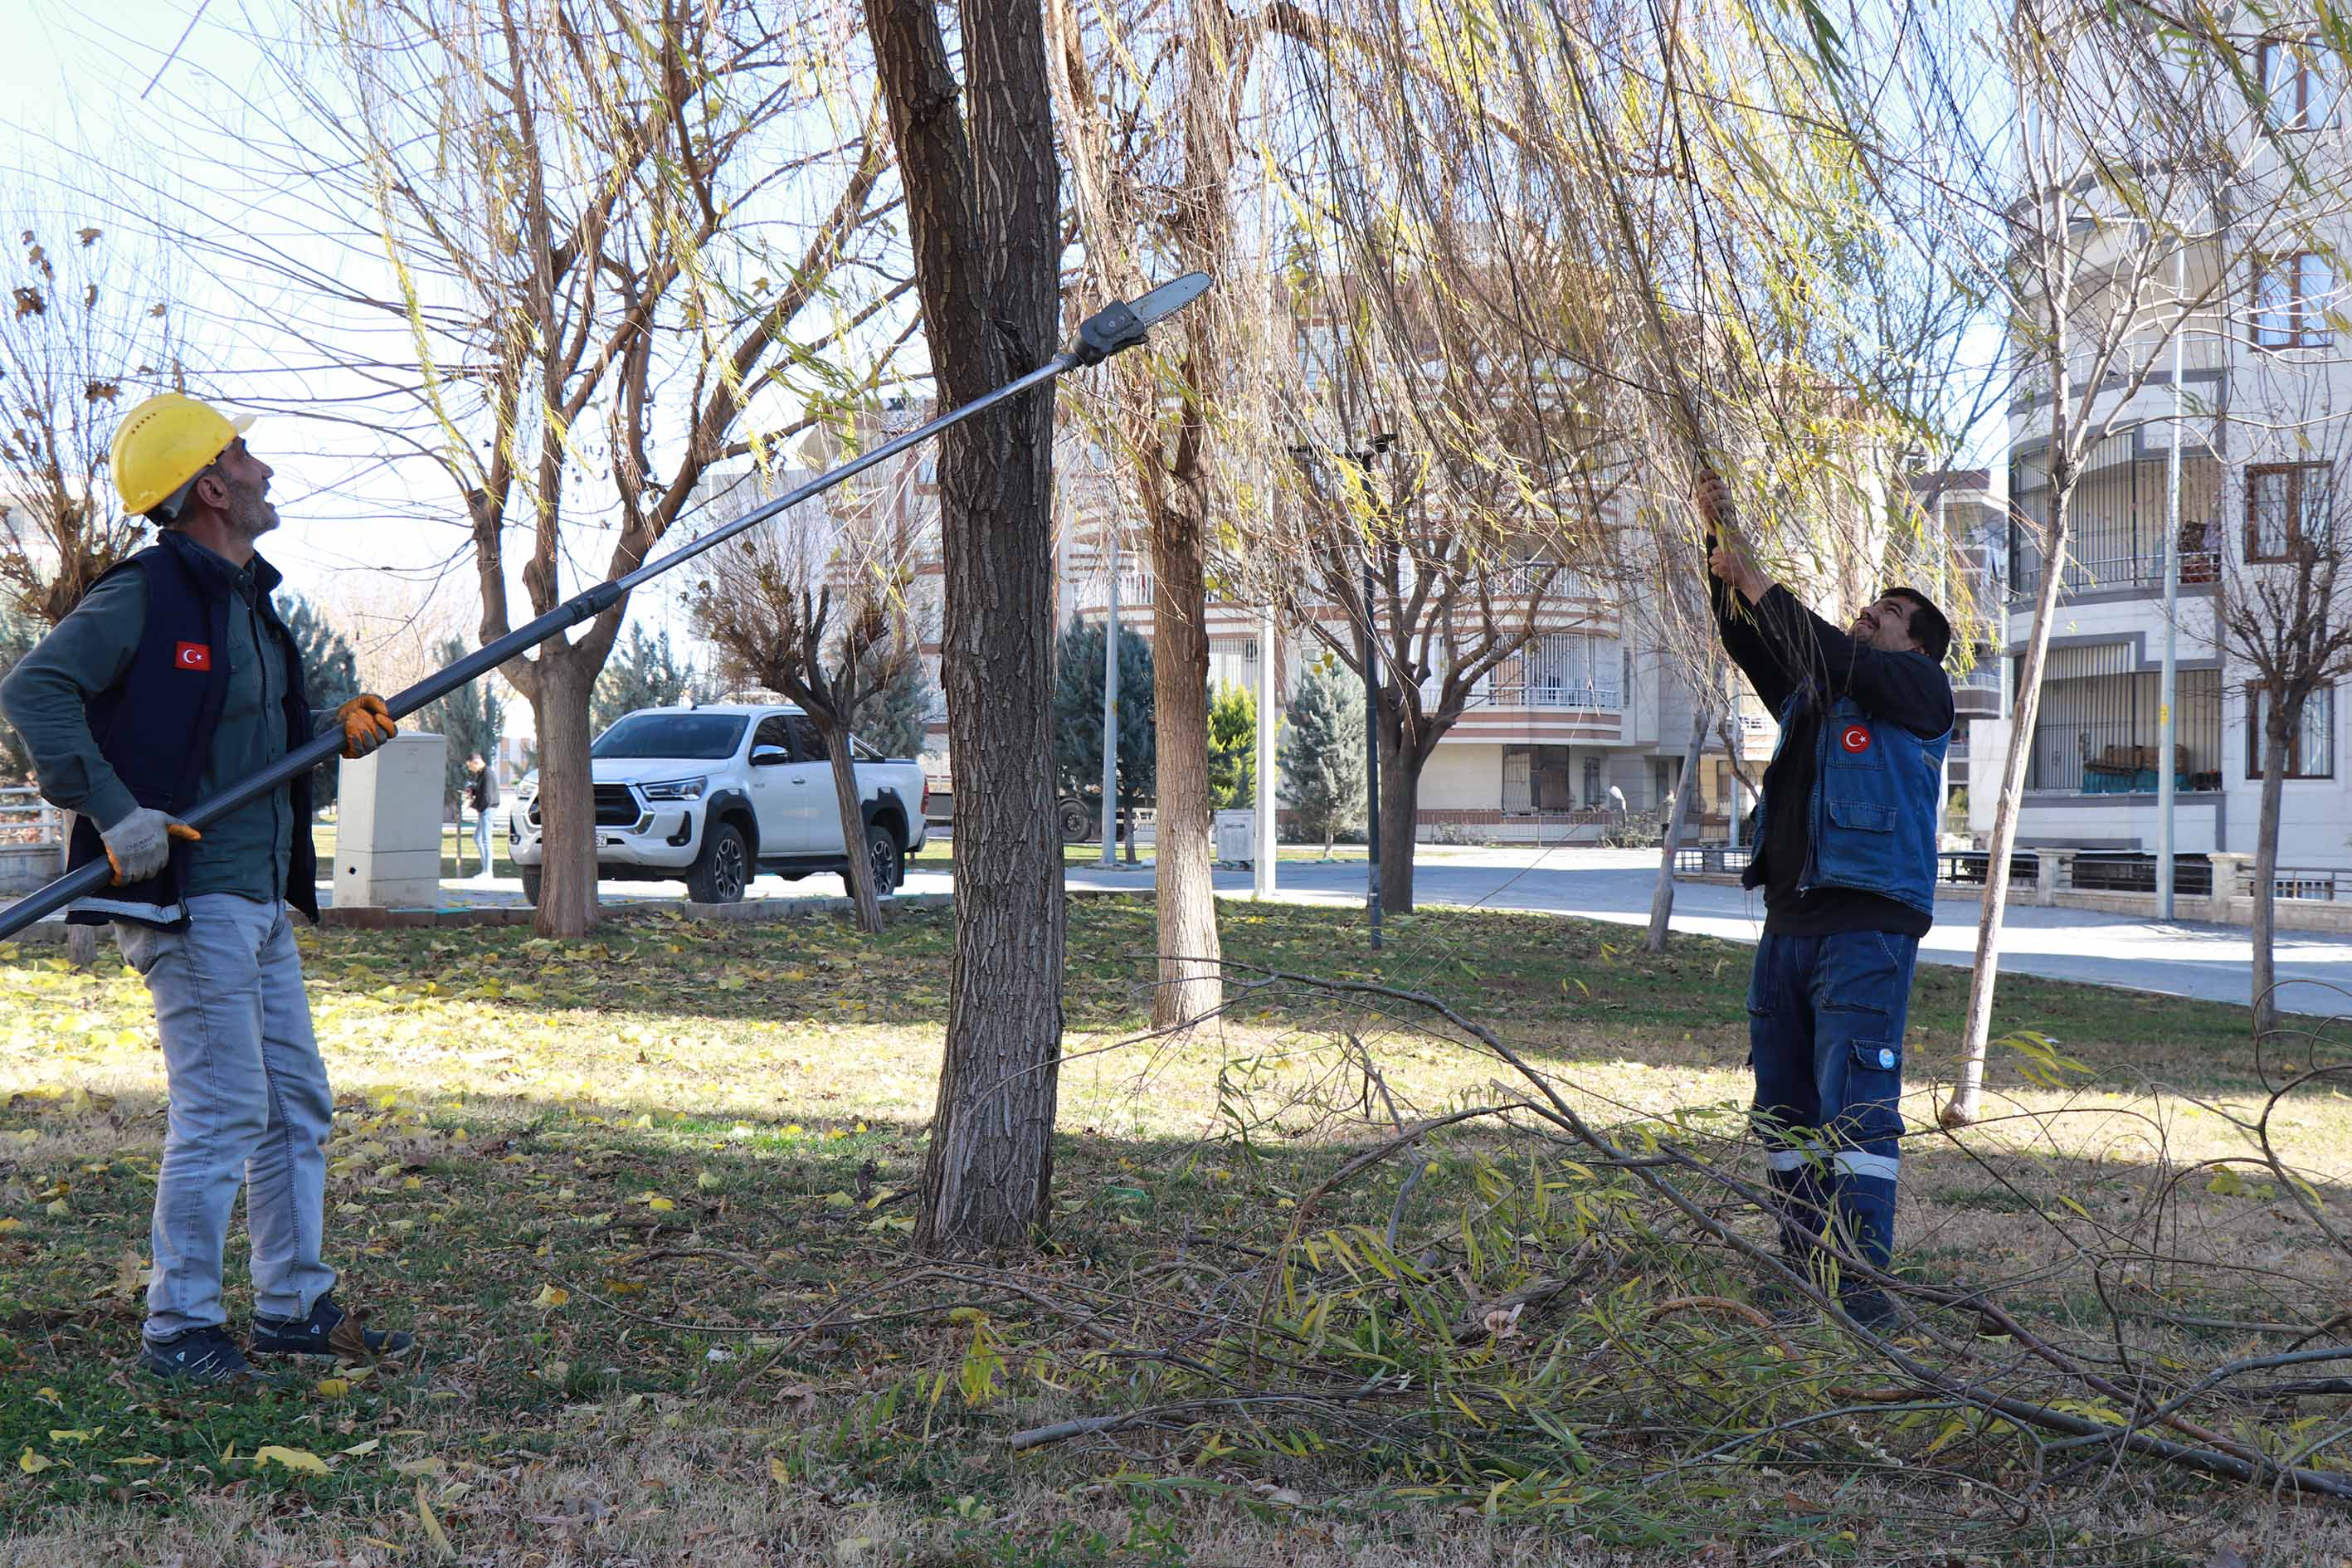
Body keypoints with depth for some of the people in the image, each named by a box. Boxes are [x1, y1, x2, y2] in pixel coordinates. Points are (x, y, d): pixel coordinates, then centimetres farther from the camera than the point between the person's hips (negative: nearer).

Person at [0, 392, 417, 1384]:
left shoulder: (246, 599, 17)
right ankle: (177, 1331, 4)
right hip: (184, 899, -9)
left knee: (296, 1105, 13)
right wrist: (113, 811, -27)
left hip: (259, 900, 10)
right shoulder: (143, 597, -12)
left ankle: (294, 1307, 23)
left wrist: (336, 730, 8)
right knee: (222, 1112, -8)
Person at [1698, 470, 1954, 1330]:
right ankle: (1803, 1261, 16)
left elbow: (1833, 656, -12)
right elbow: (1747, 640, 18)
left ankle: (1862, 1278, -13)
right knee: (1786, 1105, 8)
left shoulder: (1920, 689, 2)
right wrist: (1722, 543, 6)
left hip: (1867, 928, -7)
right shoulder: (1809, 697, 22)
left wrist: (1759, 585, -7)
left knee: (1855, 1102, -13)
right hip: (1789, 924, 8)